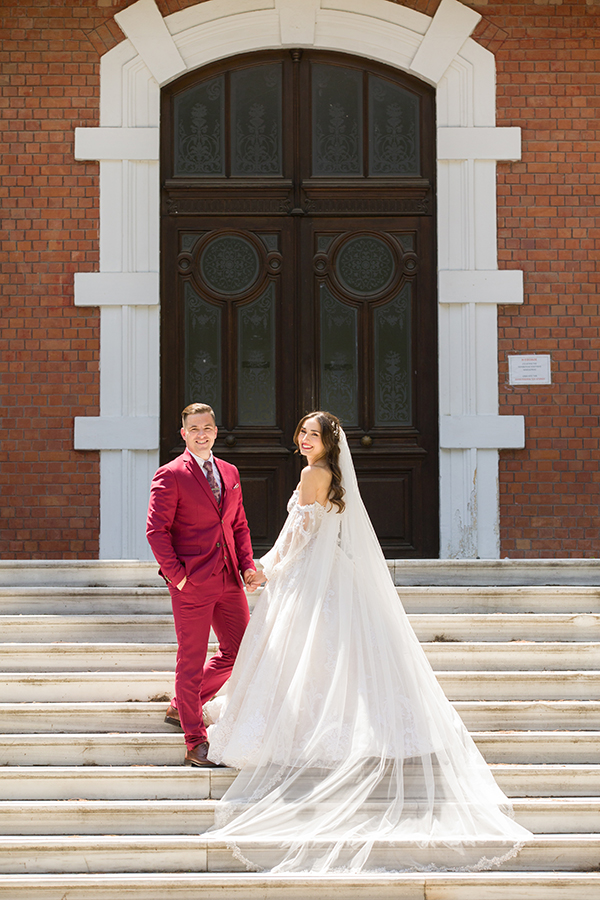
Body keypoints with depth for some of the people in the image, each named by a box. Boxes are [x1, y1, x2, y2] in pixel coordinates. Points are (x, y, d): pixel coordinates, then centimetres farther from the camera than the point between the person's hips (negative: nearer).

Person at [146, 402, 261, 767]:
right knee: (192, 661, 1)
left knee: (239, 651, 11)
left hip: (228, 581, 7)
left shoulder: (230, 473, 14)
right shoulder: (171, 476, -6)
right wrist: (176, 574, -15)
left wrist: (247, 565, 6)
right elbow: (156, 530, -10)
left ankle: (181, 707, 30)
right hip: (192, 584, -7)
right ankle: (196, 744, 9)